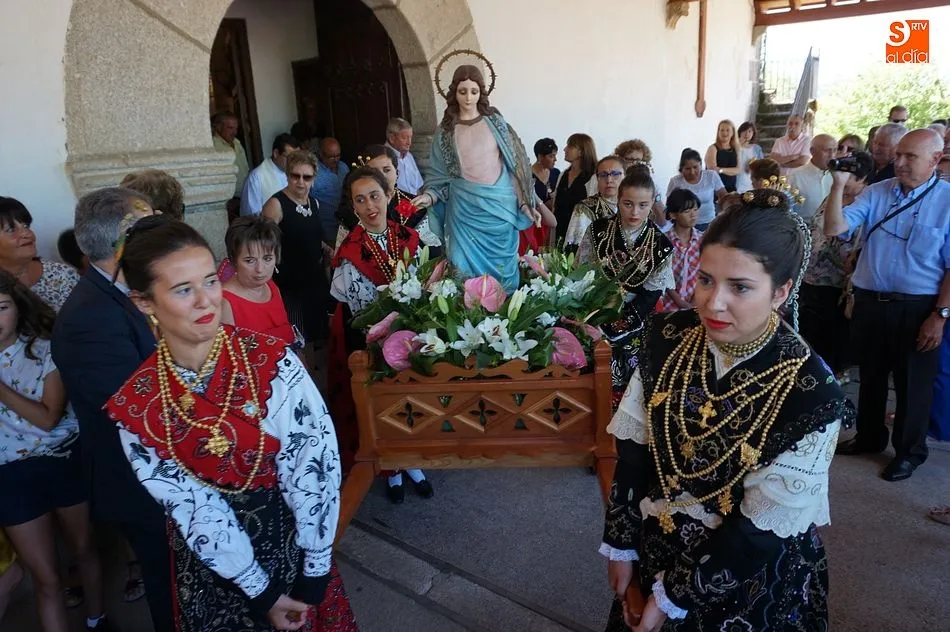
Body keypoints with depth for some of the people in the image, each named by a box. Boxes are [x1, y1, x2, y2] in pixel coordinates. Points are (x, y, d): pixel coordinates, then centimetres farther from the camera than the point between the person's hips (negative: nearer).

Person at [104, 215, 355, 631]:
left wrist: (313, 573, -16)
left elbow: (314, 468, -19)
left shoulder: (271, 362, -20)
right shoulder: (135, 405, -15)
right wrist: (261, 592, -12)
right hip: (208, 560, 1)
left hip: (291, 536, 0)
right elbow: (192, 509, -14)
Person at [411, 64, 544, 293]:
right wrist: (429, 196, -14)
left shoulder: (495, 121, 5)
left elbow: (514, 161, 4)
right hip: (465, 209, 0)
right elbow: (439, 175, 5)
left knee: (502, 267, 7)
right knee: (467, 270, -1)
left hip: (499, 205, 0)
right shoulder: (445, 131, 5)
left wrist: (527, 202, -2)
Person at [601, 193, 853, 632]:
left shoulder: (811, 396, -24)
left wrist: (674, 596, -14)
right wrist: (621, 545, -1)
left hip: (750, 578, -3)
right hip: (655, 549, 4)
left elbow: (761, 530, -19)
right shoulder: (669, 337, -13)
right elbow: (633, 448, -5)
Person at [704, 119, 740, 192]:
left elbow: (739, 170, -1)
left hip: (731, 189, 5)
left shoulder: (736, 149, 10)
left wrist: (721, 170, -16)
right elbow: (712, 169, -17)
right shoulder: (713, 148, -5)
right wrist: (732, 170, -9)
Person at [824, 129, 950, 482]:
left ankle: (910, 451, 29)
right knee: (871, 375, 19)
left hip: (917, 308, -4)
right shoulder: (876, 192, 2)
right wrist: (839, 185, -19)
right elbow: (834, 229, -9)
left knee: (913, 383, 10)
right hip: (869, 302, 4)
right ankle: (869, 436, 39)